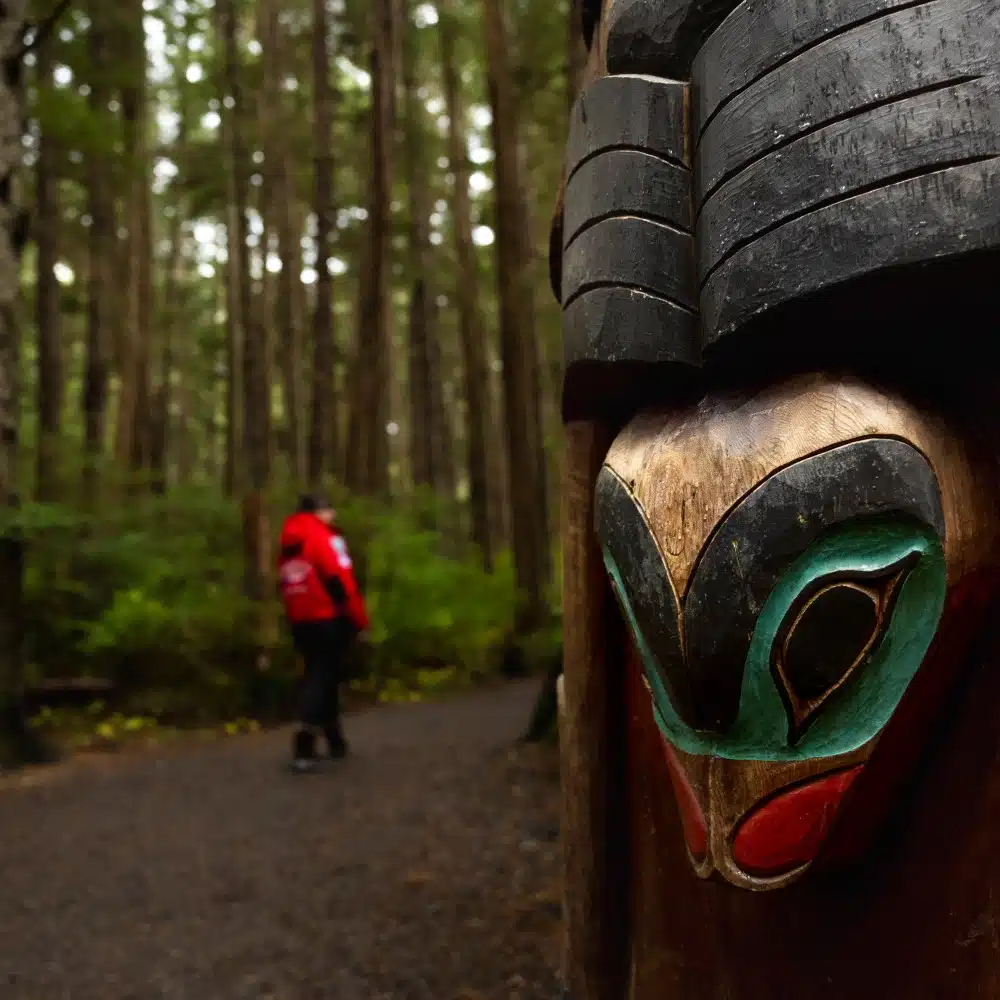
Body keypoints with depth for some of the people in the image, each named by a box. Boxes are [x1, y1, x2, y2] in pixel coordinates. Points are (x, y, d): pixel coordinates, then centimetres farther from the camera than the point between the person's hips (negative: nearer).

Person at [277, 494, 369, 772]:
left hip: (301, 622, 7)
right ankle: (304, 748, -16)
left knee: (317, 676, 16)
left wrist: (297, 618, 18)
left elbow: (286, 586, 14)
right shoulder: (325, 538, -9)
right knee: (324, 678, -6)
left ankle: (335, 742, 22)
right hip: (329, 620, -7)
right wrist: (359, 619, -10)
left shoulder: (288, 545, 14)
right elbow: (341, 581, -16)